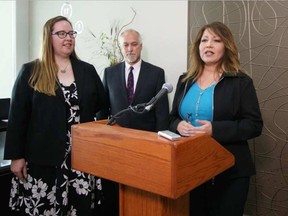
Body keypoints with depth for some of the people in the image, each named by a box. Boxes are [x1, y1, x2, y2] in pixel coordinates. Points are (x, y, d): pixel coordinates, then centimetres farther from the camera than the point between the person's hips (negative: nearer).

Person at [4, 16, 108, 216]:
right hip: (43, 157, -2)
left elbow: (102, 103, 16)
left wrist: (82, 116, 2)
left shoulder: (88, 70, 8)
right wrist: (16, 156, -4)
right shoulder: (30, 72, 0)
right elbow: (17, 116, -1)